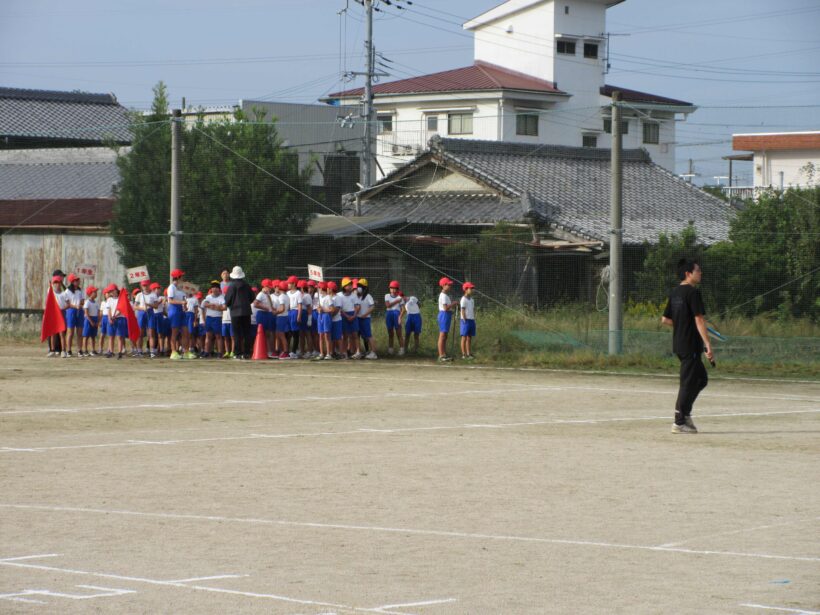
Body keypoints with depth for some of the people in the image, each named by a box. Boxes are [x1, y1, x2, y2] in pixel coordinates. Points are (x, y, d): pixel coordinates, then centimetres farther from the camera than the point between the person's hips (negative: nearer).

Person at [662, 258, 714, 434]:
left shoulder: (675, 292, 12)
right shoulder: (693, 292, -14)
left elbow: (665, 319, 16)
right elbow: (699, 320, -20)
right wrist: (708, 345, -22)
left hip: (678, 345, 9)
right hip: (690, 345, -9)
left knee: (701, 379, 18)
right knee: (688, 382, -2)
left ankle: (684, 413, 14)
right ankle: (679, 422, 0)